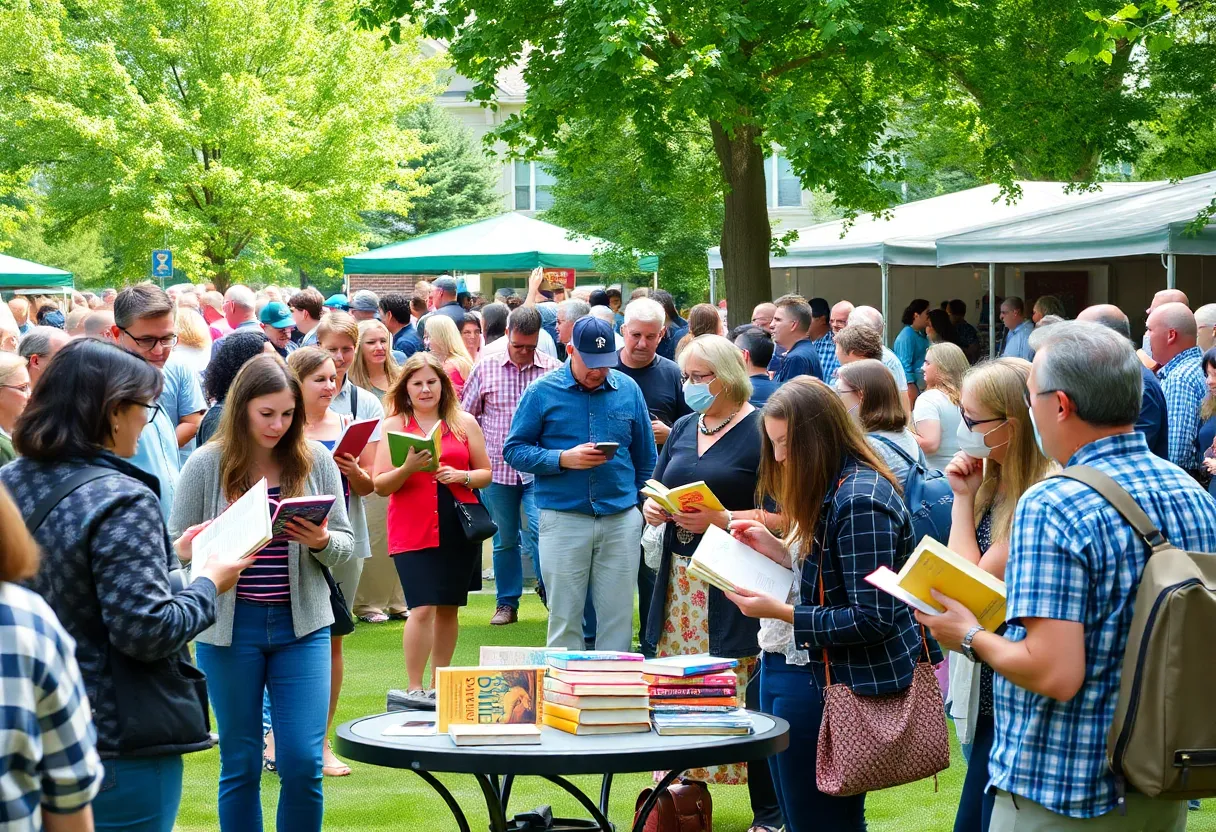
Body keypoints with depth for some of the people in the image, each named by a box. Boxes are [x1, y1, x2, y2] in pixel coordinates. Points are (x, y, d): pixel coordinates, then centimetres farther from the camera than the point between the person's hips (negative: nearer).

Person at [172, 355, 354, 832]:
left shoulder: (315, 460, 1)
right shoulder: (205, 465, -3)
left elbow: (345, 547, 5)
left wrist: (322, 542, -17)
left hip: (301, 624, 1)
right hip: (229, 627, -1)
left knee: (304, 762, -2)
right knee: (240, 764, 9)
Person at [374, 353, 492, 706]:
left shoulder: (464, 423, 8)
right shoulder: (393, 426, 3)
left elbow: (486, 473, 12)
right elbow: (380, 485, 0)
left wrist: (462, 476, -9)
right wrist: (408, 468, -18)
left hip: (458, 529, 3)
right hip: (412, 530, -3)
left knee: (448, 608, 9)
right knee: (423, 608, -12)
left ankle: (439, 686, 19)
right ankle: (414, 688, -5)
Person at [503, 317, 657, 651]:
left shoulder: (628, 390, 7)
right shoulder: (542, 392, 0)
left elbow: (646, 458, 14)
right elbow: (514, 450, -2)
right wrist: (563, 459, -15)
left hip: (621, 519, 2)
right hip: (563, 519, -2)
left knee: (617, 615, 4)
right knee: (565, 617, 3)